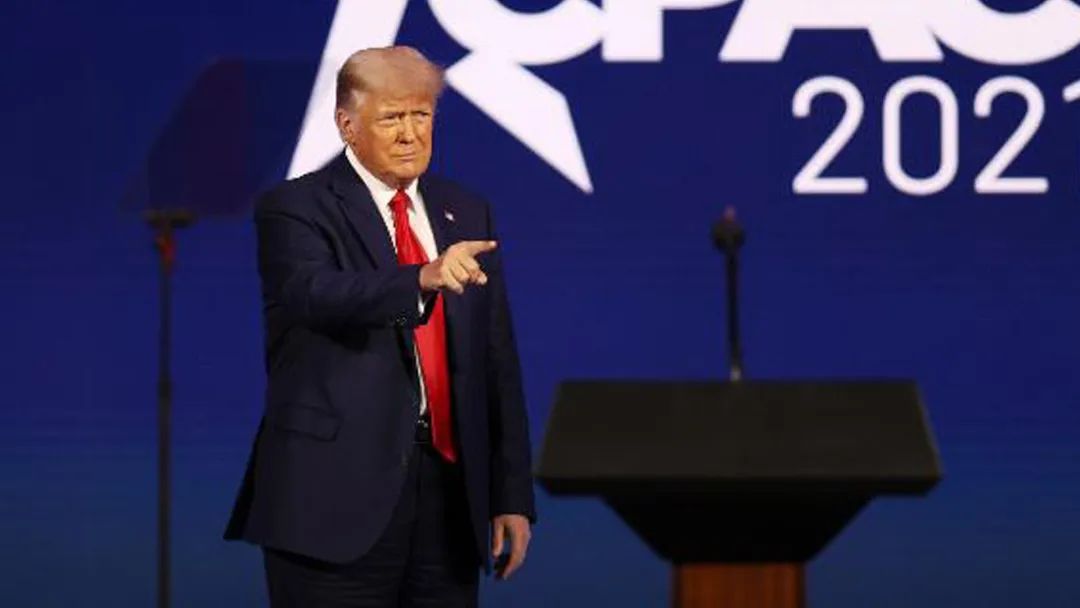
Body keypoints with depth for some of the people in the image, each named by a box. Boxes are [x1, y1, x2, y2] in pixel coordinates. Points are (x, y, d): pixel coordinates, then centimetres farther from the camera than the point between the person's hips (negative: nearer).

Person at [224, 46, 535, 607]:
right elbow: (320, 294, -24)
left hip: (448, 489, 5)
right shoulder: (295, 209, -2)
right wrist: (423, 278, -41)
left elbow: (498, 360, 14)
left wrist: (512, 495, 9)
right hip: (339, 492, -5)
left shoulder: (465, 214, 15)